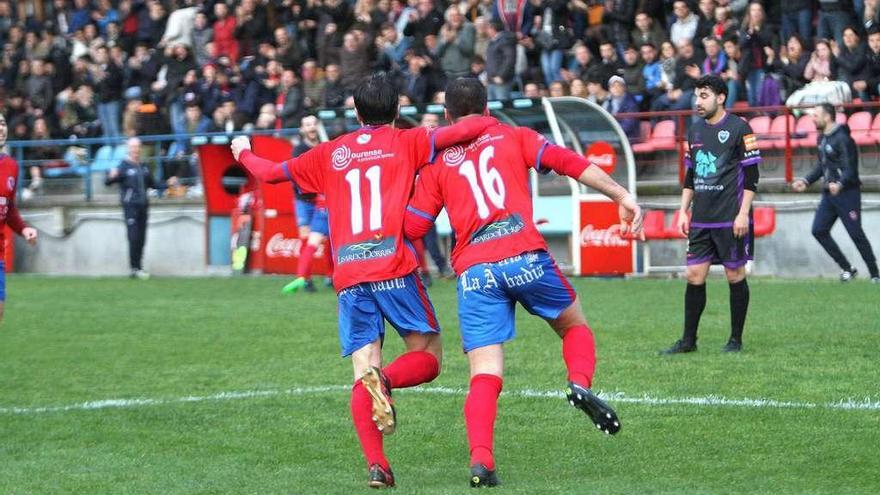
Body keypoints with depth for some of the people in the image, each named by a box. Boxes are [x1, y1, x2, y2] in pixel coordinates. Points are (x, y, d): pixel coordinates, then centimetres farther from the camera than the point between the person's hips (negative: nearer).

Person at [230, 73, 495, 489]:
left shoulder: (330, 153, 16)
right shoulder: (406, 142, 8)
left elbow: (271, 173, 25)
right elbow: (468, 129, -4)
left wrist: (243, 153, 44)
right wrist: (489, 126, 17)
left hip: (349, 278, 3)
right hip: (394, 268, -3)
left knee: (363, 371, 3)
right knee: (427, 357, 9)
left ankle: (376, 464, -16)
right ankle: (386, 379, -25)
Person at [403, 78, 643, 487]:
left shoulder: (437, 163, 17)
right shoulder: (514, 138, 16)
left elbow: (411, 227, 12)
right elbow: (568, 162, 3)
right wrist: (621, 196, 1)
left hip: (474, 271, 1)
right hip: (525, 256, -1)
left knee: (484, 376, -1)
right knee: (575, 326, 22)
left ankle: (480, 458, -20)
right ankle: (580, 383, -7)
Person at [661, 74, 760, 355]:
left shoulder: (739, 129, -6)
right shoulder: (696, 130, 13)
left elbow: (751, 176, -8)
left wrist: (743, 214, -13)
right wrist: (684, 211, 14)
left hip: (731, 219, -6)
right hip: (701, 220, 6)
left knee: (735, 275, 1)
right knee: (694, 275, 2)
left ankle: (736, 340, 10)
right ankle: (688, 340, 7)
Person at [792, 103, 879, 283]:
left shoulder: (842, 139, -17)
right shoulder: (823, 138, 12)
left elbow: (850, 169, -23)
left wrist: (840, 184, -39)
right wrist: (806, 181, 19)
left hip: (847, 193, -9)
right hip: (829, 194, 9)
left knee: (856, 234, -5)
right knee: (819, 230, 3)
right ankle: (847, 268, 12)